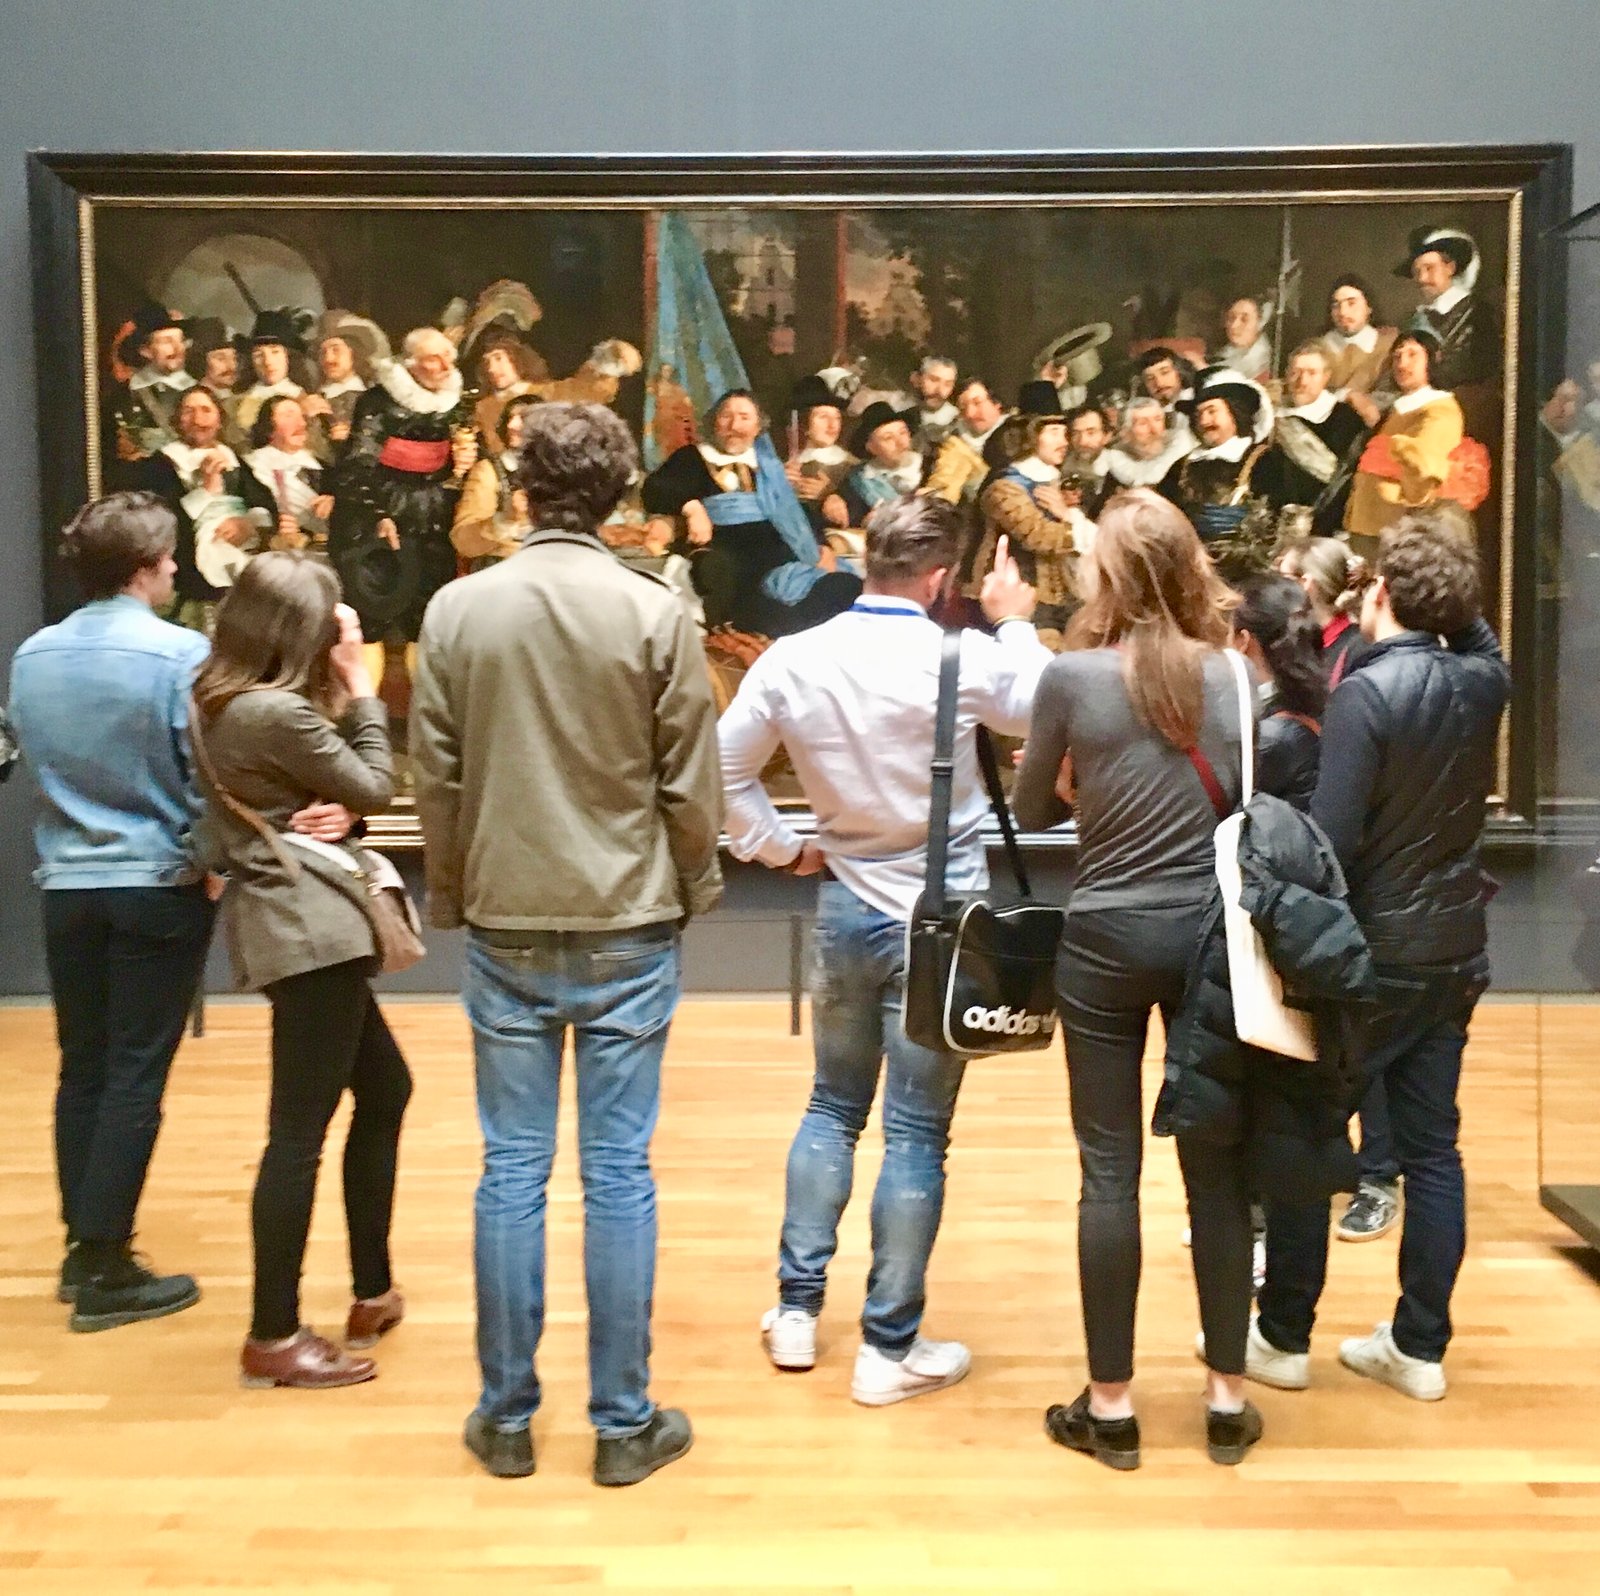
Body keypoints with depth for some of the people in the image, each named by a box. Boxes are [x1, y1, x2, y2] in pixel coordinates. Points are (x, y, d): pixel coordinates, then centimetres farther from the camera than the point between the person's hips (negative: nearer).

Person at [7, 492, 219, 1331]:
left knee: (82, 1067, 14)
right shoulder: (180, 653, -14)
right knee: (135, 1073, 1)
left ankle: (82, 1246, 23)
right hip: (159, 885, -5)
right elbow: (206, 773, -13)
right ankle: (105, 1267, 5)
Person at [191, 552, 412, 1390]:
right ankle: (273, 1337, 5)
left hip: (295, 917, 11)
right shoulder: (279, 712, -18)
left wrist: (331, 812, -8)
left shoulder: (220, 699, 11)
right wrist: (359, 684, -2)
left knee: (384, 1089, 18)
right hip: (306, 923, -11)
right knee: (300, 1129, -4)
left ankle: (372, 1293, 27)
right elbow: (374, 787, -9)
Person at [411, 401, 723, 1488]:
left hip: (505, 922, 2)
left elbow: (436, 777, 2)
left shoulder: (458, 609, -2)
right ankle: (625, 1423, 16)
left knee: (512, 1172, 10)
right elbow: (691, 779, -5)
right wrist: (698, 886, 11)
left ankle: (507, 1416, 21)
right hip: (629, 922, -2)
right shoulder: (655, 611, -8)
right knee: (619, 1173, 5)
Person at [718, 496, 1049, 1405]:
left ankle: (797, 1310, 25)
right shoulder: (964, 659, -16)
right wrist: (1016, 623, 11)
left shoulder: (793, 657, -4)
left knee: (834, 1106, 20)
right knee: (917, 1131, 4)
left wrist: (781, 848, 11)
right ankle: (890, 1347, 13)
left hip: (846, 907, 4)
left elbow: (725, 769, 1)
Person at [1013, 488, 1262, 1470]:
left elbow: (1032, 811, 2)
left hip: (1107, 938, -2)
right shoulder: (1232, 673, -2)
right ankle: (1228, 1396, 21)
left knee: (1110, 1170, 6)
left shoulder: (1072, 675, -9)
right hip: (1208, 932, 2)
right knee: (1218, 1164, 10)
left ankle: (1111, 1406, 15)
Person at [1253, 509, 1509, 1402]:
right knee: (1433, 1147, 12)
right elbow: (1479, 632, 26)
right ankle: (1421, 1346, 20)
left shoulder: (1370, 689, -19)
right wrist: (1451, 599, 12)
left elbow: (1332, 837, -22)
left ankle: (1285, 1336, 16)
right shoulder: (1485, 680, -1)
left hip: (1372, 952, -6)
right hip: (1455, 950, 6)